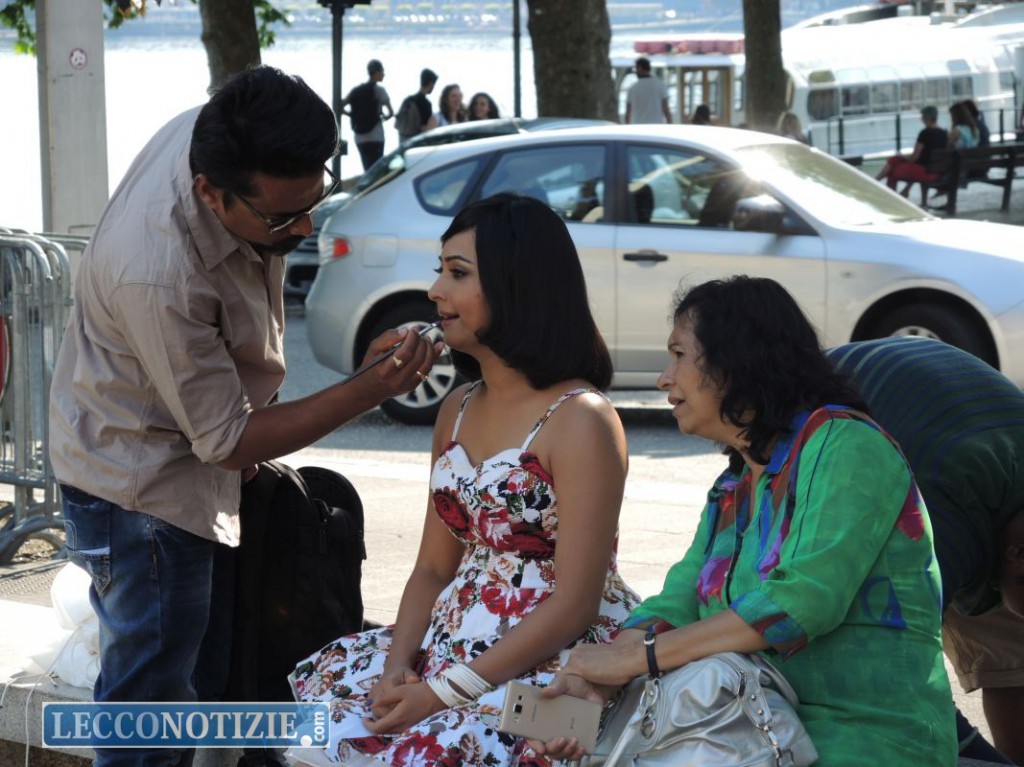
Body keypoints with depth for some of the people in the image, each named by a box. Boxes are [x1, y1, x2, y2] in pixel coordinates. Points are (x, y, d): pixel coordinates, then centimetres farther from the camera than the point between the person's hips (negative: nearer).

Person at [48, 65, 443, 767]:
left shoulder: (215, 134, -16)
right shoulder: (157, 275, -38)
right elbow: (228, 442, -25)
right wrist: (373, 390, -29)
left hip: (209, 473, 9)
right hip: (140, 485, -9)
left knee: (211, 681, 17)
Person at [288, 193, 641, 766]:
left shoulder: (579, 420, -14)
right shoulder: (458, 411, 12)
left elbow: (574, 606, -17)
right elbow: (434, 570, 13)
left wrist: (443, 692, -18)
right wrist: (398, 668, -6)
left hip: (557, 665, -8)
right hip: (455, 648, 8)